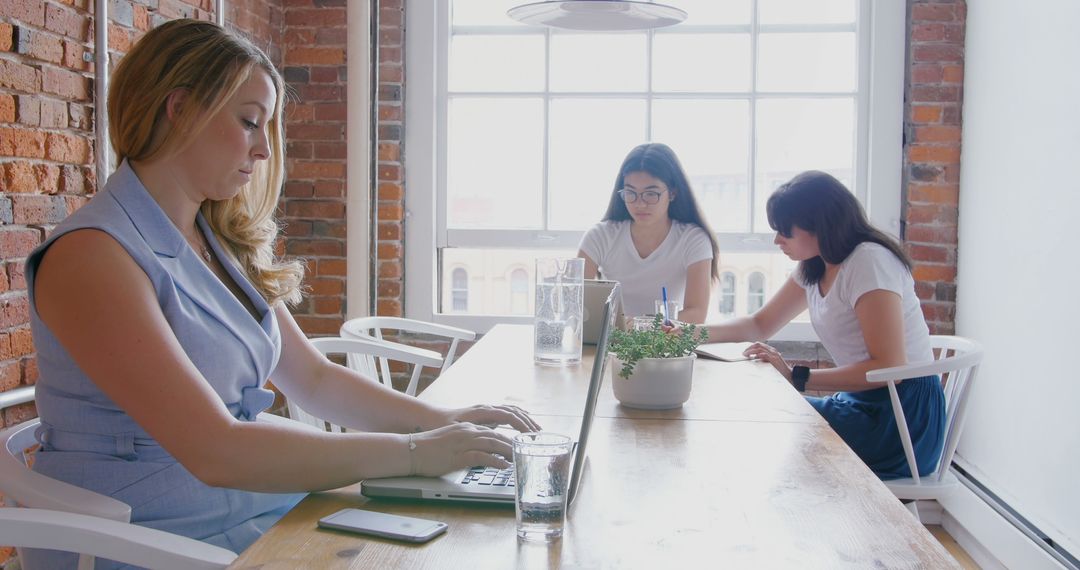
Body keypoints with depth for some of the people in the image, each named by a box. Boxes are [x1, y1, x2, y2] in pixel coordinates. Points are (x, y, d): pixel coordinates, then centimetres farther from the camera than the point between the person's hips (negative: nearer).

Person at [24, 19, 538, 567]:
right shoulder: (93, 254, -17)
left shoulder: (223, 244, 10)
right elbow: (216, 452, -24)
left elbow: (313, 378, 12)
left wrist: (439, 419, -2)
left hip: (257, 510, 7)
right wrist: (413, 452, -23)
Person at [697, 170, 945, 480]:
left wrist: (797, 377, -24)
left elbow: (889, 368, -23)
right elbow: (759, 325, 16)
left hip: (904, 417, -8)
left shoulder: (869, 262, -18)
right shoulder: (814, 270, 9)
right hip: (863, 403, 8)